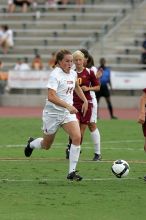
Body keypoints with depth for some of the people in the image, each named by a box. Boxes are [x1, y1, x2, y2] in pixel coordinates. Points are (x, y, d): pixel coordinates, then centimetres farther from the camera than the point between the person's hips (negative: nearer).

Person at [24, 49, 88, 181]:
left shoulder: (73, 74, 3)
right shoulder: (55, 75, -20)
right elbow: (51, 97, -31)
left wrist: (85, 100, 20)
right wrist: (68, 106, -40)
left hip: (68, 113, 5)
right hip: (53, 113, -5)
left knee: (77, 137, -19)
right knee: (46, 146, 12)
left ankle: (72, 172, -14)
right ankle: (31, 144, 49)